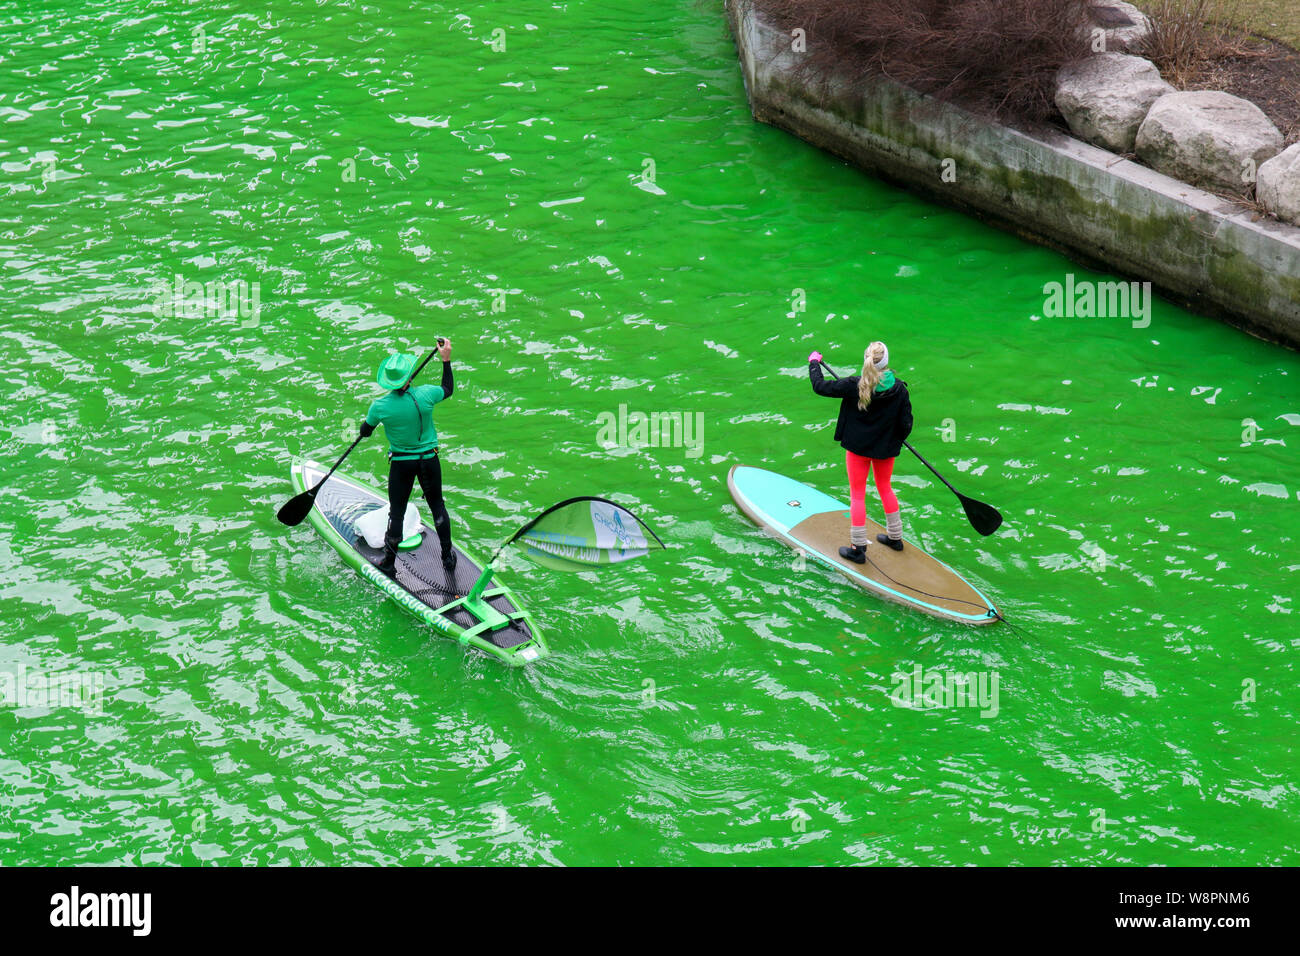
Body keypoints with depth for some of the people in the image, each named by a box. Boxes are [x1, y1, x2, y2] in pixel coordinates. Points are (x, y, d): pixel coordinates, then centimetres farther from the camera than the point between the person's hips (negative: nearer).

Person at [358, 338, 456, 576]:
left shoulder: (380, 406, -16)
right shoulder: (425, 395, -16)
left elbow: (365, 432, 1)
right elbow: (448, 389, 6)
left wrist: (369, 417, 22)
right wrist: (446, 360, 13)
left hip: (401, 463, -1)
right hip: (429, 459, 1)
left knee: (396, 512, 10)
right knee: (437, 506, 17)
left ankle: (389, 564, 17)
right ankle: (448, 558, 25)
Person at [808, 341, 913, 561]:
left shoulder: (854, 386, -20)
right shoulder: (899, 388, -13)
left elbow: (820, 386, -11)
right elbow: (906, 423, -6)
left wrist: (814, 363, 7)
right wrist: (896, 440, 15)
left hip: (858, 448, -3)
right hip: (886, 448, 3)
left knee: (857, 495, 7)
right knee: (885, 488, 23)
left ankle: (858, 548, 9)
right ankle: (895, 537, 36)